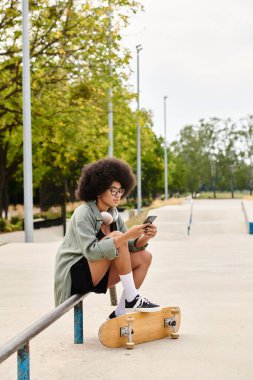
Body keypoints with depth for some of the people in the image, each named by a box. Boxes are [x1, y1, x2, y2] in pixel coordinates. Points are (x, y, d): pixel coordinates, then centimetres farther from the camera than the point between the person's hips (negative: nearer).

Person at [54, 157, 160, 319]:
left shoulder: (114, 214, 5)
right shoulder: (83, 214, -17)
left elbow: (130, 247, 4)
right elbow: (91, 251, -28)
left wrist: (145, 238, -18)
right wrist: (127, 236, -33)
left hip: (96, 275, 8)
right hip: (74, 275, -8)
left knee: (144, 257, -1)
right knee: (116, 236, -25)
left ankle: (120, 313, -3)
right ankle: (132, 299, -18)